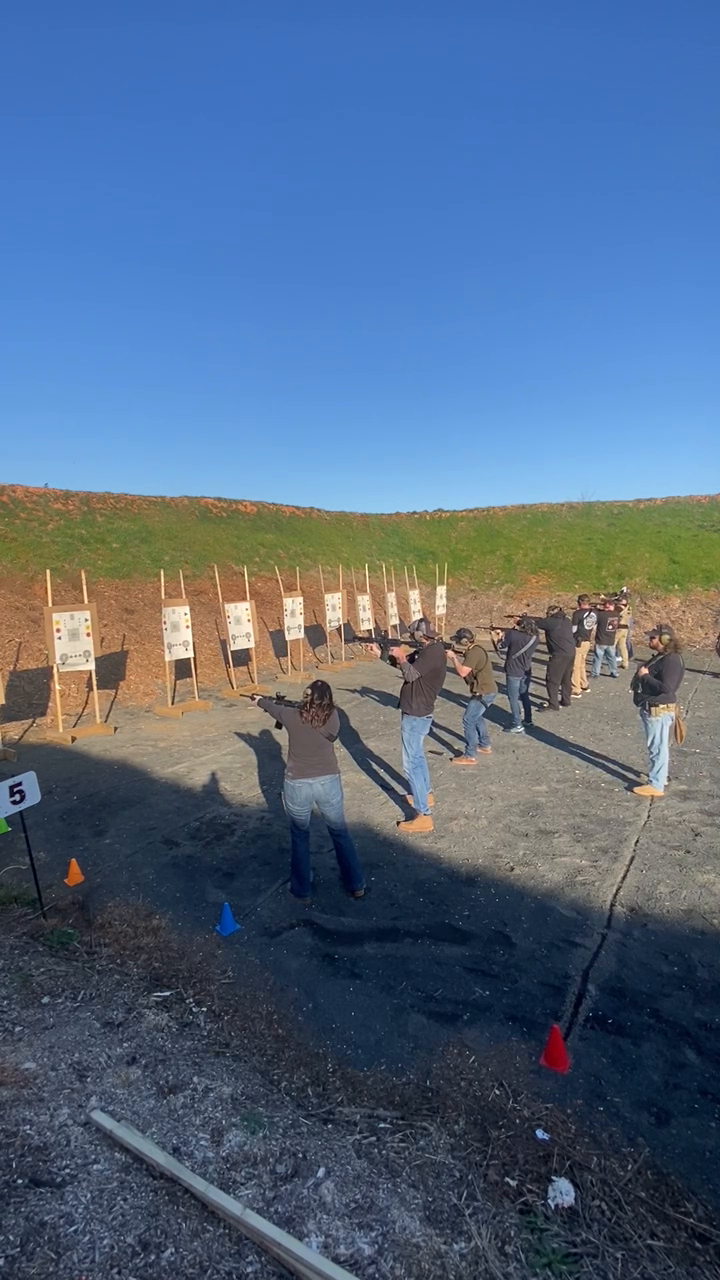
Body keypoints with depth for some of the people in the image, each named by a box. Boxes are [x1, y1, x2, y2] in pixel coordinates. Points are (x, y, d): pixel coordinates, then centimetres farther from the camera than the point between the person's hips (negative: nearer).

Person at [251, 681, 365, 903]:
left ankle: (303, 890, 32)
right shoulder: (332, 717, -8)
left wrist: (260, 701, 36)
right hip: (328, 783, 1)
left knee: (299, 835, 23)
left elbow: (273, 708, 12)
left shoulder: (292, 716, -9)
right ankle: (356, 884, 32)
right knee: (339, 831, 22)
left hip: (298, 785, -1)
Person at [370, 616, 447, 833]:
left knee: (411, 763, -7)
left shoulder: (433, 652, -23)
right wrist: (380, 653, 11)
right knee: (417, 756, 26)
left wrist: (401, 656, -11)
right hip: (419, 713, 11)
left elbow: (410, 674, -29)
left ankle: (424, 816, -4)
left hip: (415, 715, -10)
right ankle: (426, 794, 44)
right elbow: (406, 664, 17)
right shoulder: (427, 649, 6)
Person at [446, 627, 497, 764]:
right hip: (487, 691, 11)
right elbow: (465, 665, 14)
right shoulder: (474, 650, 10)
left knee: (468, 721, -8)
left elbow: (462, 672, -26)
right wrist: (454, 657, 3)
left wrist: (453, 657, -14)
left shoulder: (474, 652, -22)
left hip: (484, 693, -11)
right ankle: (485, 746, 39)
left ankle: (470, 756, -4)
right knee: (477, 717, 26)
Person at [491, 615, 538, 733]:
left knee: (514, 698, 4)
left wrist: (496, 637, 6)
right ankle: (528, 721, 32)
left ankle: (517, 725, 6)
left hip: (513, 671, -6)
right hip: (526, 671, 6)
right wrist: (505, 635, 10)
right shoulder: (534, 637, -2)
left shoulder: (512, 633, -19)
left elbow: (501, 648, -10)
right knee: (524, 696, 22)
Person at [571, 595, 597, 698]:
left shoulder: (578, 613, -17)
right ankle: (585, 685, 31)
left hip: (578, 642, -7)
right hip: (588, 641, 7)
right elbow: (593, 627, 14)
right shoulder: (594, 613, 5)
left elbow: (573, 629, -15)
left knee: (575, 666, 0)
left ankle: (576, 690, 2)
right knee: (582, 664, 22)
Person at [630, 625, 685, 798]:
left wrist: (645, 676, -22)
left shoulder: (671, 660, -21)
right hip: (652, 708, 11)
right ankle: (658, 776, 35)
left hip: (659, 710, -11)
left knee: (658, 747, -3)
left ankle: (656, 786, 3)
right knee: (657, 746, 21)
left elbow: (666, 688, -29)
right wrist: (642, 675, 6)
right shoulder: (661, 656, 12)